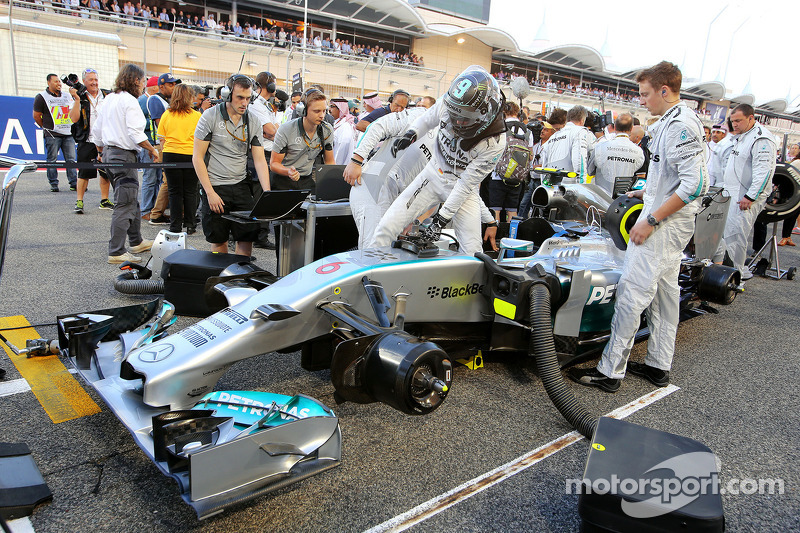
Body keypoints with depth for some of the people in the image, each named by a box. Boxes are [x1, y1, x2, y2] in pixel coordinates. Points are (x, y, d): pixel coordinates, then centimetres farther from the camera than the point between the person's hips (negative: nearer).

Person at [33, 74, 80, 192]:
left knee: (71, 160, 0)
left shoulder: (67, 96, 16)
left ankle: (74, 183, 2)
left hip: (68, 134, 4)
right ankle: (54, 184, 5)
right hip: (52, 135, -4)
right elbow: (36, 116, 5)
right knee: (52, 160, -1)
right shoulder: (42, 97, 3)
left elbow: (74, 116, 16)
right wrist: (46, 127, 8)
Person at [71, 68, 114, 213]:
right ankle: (79, 201, 9)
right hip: (87, 141, -3)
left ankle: (104, 200, 21)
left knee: (106, 172, 9)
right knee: (84, 173, -1)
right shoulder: (80, 98, 0)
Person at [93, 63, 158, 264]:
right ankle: (116, 252, -5)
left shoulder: (108, 99, 14)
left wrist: (100, 151, 28)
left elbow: (98, 129, 19)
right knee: (125, 205, -6)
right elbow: (136, 134, -21)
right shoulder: (130, 101, -13)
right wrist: (152, 150, -9)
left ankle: (136, 242, 30)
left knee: (132, 200, 19)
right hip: (124, 155, -10)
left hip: (108, 152, 10)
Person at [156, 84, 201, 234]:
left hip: (170, 154, 1)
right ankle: (190, 225, 10)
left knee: (174, 192, 7)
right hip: (191, 155, -1)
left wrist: (166, 151, 17)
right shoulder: (197, 116, -3)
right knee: (190, 192, 7)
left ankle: (175, 226, 8)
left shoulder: (166, 115, 2)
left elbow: (161, 139, 4)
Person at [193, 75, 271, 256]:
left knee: (248, 236, 0)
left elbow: (259, 160, 1)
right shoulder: (210, 117, -7)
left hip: (241, 186, 3)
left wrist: (267, 193, -12)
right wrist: (210, 192, -14)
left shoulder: (253, 121, 3)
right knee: (218, 240, 5)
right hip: (215, 187, -3)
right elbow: (197, 157, -7)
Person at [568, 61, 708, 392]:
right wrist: (644, 193, 21)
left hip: (663, 225, -11)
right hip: (672, 223, 11)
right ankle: (659, 366, 23)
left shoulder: (679, 125, -16)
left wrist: (651, 220, -23)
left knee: (633, 292, -9)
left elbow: (695, 184, -24)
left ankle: (610, 371, -3)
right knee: (664, 291, 13)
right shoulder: (674, 122, 15)